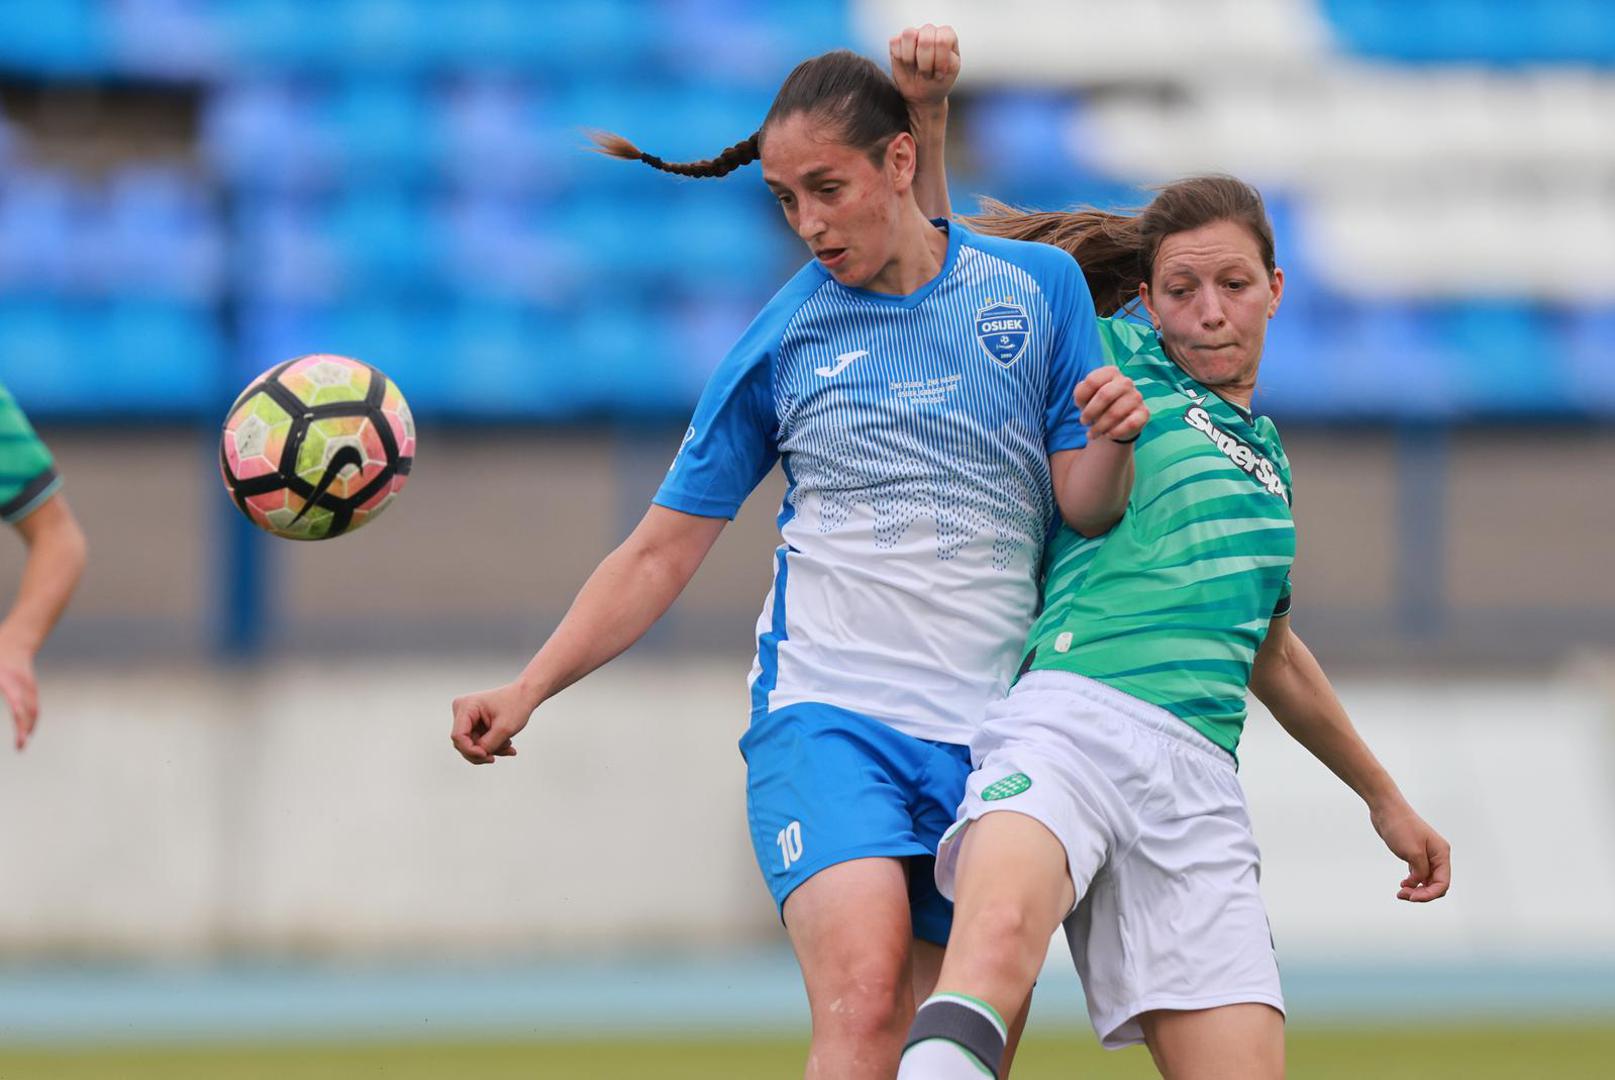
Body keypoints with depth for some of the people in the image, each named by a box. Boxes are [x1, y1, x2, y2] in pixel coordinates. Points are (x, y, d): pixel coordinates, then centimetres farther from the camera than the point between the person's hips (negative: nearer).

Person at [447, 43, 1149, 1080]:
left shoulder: (1037, 286, 6)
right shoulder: (780, 341, 5)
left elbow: (1087, 511, 9)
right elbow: (661, 552, 9)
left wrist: (1110, 442, -14)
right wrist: (528, 690, -1)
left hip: (986, 734, 2)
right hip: (823, 710, -2)